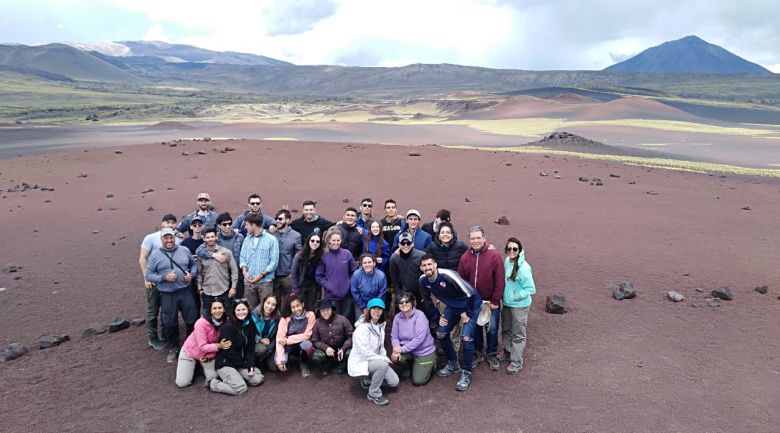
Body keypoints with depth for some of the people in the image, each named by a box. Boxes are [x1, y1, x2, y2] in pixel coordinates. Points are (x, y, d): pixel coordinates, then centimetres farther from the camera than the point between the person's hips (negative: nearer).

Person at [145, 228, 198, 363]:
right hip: (167, 295, -1)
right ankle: (173, 348, 31)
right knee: (170, 323, 10)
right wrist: (164, 277, -17)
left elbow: (194, 264, 14)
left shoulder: (184, 250, 2)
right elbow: (148, 276, -3)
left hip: (185, 291, 1)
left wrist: (192, 274, -7)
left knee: (192, 320, 8)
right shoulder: (155, 255, -3)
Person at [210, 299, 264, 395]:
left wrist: (250, 366, -10)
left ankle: (234, 378, 10)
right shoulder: (227, 327, -17)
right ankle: (213, 383, 0)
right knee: (240, 388, -21)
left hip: (241, 363, 7)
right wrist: (245, 365, -13)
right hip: (225, 363, -7)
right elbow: (228, 351, -18)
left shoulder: (250, 325, 3)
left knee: (258, 379, -8)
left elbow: (250, 348, 3)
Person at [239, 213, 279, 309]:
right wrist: (244, 271, -5)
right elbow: (242, 257, 13)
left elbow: (274, 261, -7)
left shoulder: (271, 239, -4)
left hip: (265, 281, -5)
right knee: (250, 309, 9)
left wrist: (261, 275, -14)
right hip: (248, 281, 5)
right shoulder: (247, 239, 13)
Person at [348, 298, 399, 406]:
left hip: (375, 360, 8)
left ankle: (368, 380, 18)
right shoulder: (362, 328, -23)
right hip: (360, 362, -8)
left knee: (394, 382, -2)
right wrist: (384, 359, -17)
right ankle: (374, 394, -14)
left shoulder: (380, 326, 3)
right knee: (382, 364, -34)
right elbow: (365, 353, -25)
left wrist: (385, 358, -5)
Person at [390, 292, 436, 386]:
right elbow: (394, 336, -4)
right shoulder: (397, 317, -6)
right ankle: (409, 367, 11)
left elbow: (419, 338, -27)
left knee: (418, 381, -7)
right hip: (409, 351, 4)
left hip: (424, 352, -4)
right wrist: (396, 348, -26)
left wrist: (402, 349, -25)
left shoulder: (419, 315, -22)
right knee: (394, 357, -24)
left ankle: (429, 364, 25)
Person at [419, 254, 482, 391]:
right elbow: (427, 301, 6)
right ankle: (453, 364, 28)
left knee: (466, 338, -17)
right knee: (440, 334, 6)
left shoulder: (447, 276, -34)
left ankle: (466, 373, 1)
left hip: (471, 305, -7)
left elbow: (470, 294, -27)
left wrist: (466, 313, -18)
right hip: (452, 306, 7)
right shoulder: (423, 280, -13)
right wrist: (437, 317, 2)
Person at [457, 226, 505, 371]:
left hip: (490, 302, -2)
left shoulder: (495, 255, -13)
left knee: (492, 329, 9)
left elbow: (500, 281, -13)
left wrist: (495, 301, -12)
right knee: (475, 328, 15)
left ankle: (492, 355, 29)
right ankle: (477, 353, 33)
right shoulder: (465, 257, -3)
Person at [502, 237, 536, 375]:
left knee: (518, 334, 7)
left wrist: (515, 297, -18)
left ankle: (516, 362, 21)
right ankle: (508, 352, 44)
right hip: (506, 303, 7)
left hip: (519, 306, -7)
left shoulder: (523, 267, -24)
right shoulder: (507, 261, -3)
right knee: (506, 329, 23)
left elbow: (531, 289, -20)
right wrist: (505, 295, 6)